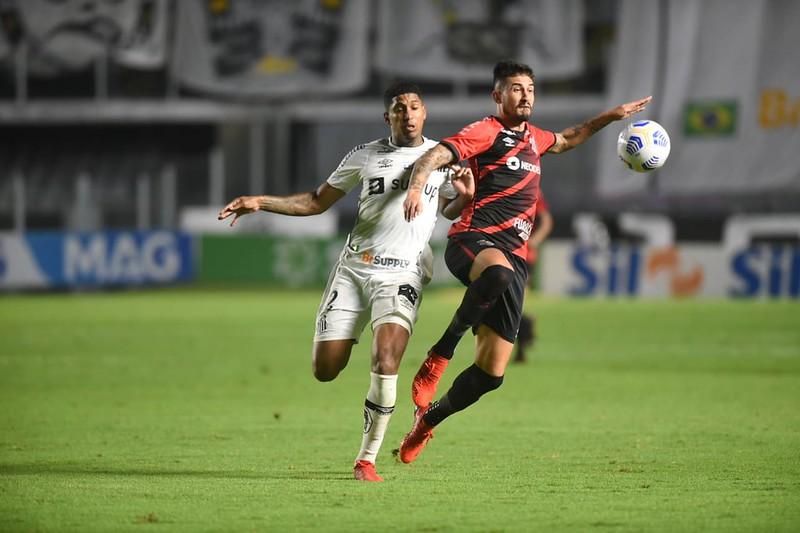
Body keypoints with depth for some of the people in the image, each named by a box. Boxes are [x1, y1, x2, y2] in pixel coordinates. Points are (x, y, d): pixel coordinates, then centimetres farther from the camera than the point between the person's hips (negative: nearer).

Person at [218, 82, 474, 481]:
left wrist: (466, 195, -1)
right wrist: (260, 203, 5)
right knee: (325, 370, -3)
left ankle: (367, 459, -11)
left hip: (402, 274, -2)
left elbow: (449, 210, 23)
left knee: (385, 362, -24)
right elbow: (317, 201, 15)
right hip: (353, 268, 2)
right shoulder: (366, 156, 7)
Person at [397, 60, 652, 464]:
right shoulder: (486, 132, 1)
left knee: (492, 372, -3)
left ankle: (428, 419, 19)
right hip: (472, 240, -7)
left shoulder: (533, 138, 24)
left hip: (513, 257, 7)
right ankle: (439, 356, -31)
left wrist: (612, 116, 45)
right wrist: (416, 186, -34)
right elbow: (436, 155, -15)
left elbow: (567, 140, 48)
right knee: (498, 273, -46)